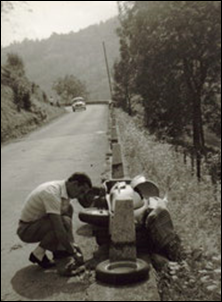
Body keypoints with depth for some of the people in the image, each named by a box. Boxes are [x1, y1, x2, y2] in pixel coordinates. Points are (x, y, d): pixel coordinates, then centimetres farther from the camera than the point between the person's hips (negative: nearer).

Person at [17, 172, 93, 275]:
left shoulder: (63, 189, -1)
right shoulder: (52, 193, -29)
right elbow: (59, 230, -32)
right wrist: (74, 253, -25)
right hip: (26, 230, -9)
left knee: (68, 208, 1)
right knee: (63, 222, -28)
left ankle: (60, 249, 2)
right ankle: (38, 255, -10)